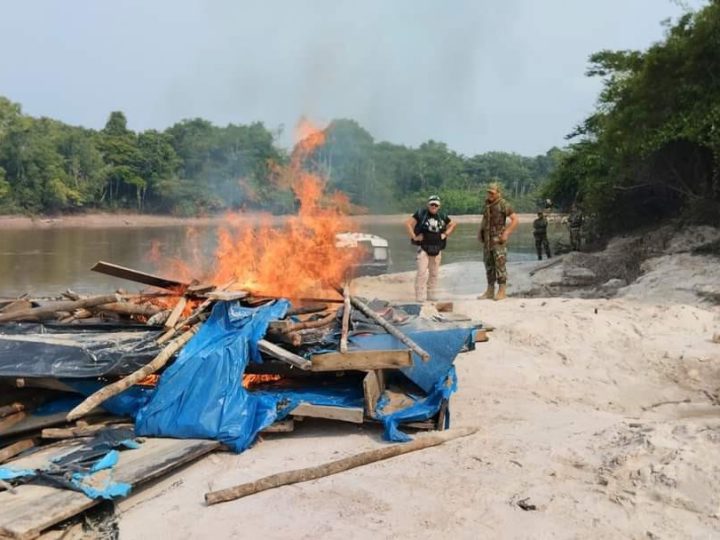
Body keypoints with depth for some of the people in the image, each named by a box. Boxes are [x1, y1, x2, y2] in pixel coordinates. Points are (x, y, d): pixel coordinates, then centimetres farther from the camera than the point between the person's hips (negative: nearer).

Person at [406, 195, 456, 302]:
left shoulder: (442, 216, 8)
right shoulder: (421, 214, -5)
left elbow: (453, 224, 23)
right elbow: (408, 224, -10)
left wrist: (446, 234, 10)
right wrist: (414, 237, -13)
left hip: (437, 249, 5)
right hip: (423, 248, -5)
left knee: (434, 273, 11)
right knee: (422, 272, -11)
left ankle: (432, 295, 22)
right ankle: (420, 296, -5)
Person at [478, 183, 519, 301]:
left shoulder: (503, 204, -11)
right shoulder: (487, 204, 11)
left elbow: (515, 219, -13)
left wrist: (506, 233, -19)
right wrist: (480, 231, 13)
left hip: (498, 239, -7)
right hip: (487, 239, 7)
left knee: (500, 265, -8)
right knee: (489, 265, 7)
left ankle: (502, 292, -2)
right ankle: (490, 291, 13)